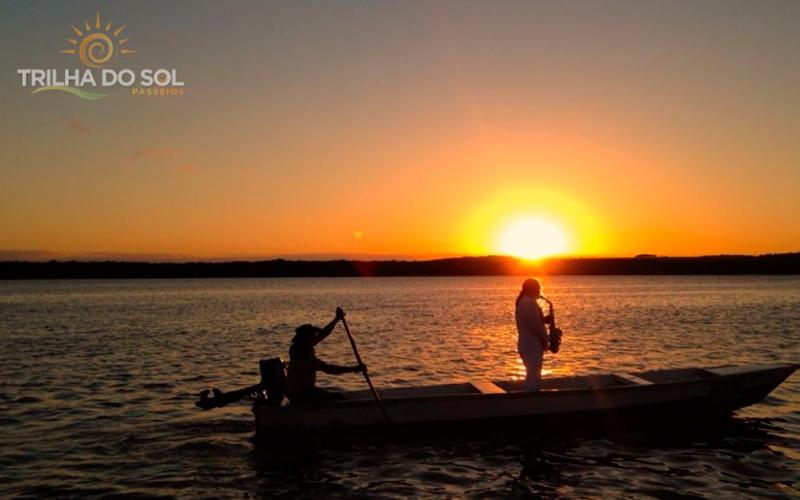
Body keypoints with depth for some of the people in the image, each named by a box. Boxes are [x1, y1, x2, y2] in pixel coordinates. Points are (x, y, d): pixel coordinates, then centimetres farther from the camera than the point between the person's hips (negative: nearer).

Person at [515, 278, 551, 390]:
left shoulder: (524, 301, 16)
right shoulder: (529, 302, -17)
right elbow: (535, 325, -21)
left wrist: (545, 319, 6)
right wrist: (544, 339, -7)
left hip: (528, 345, 11)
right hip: (532, 346, -11)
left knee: (532, 376, 15)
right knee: (534, 378, -10)